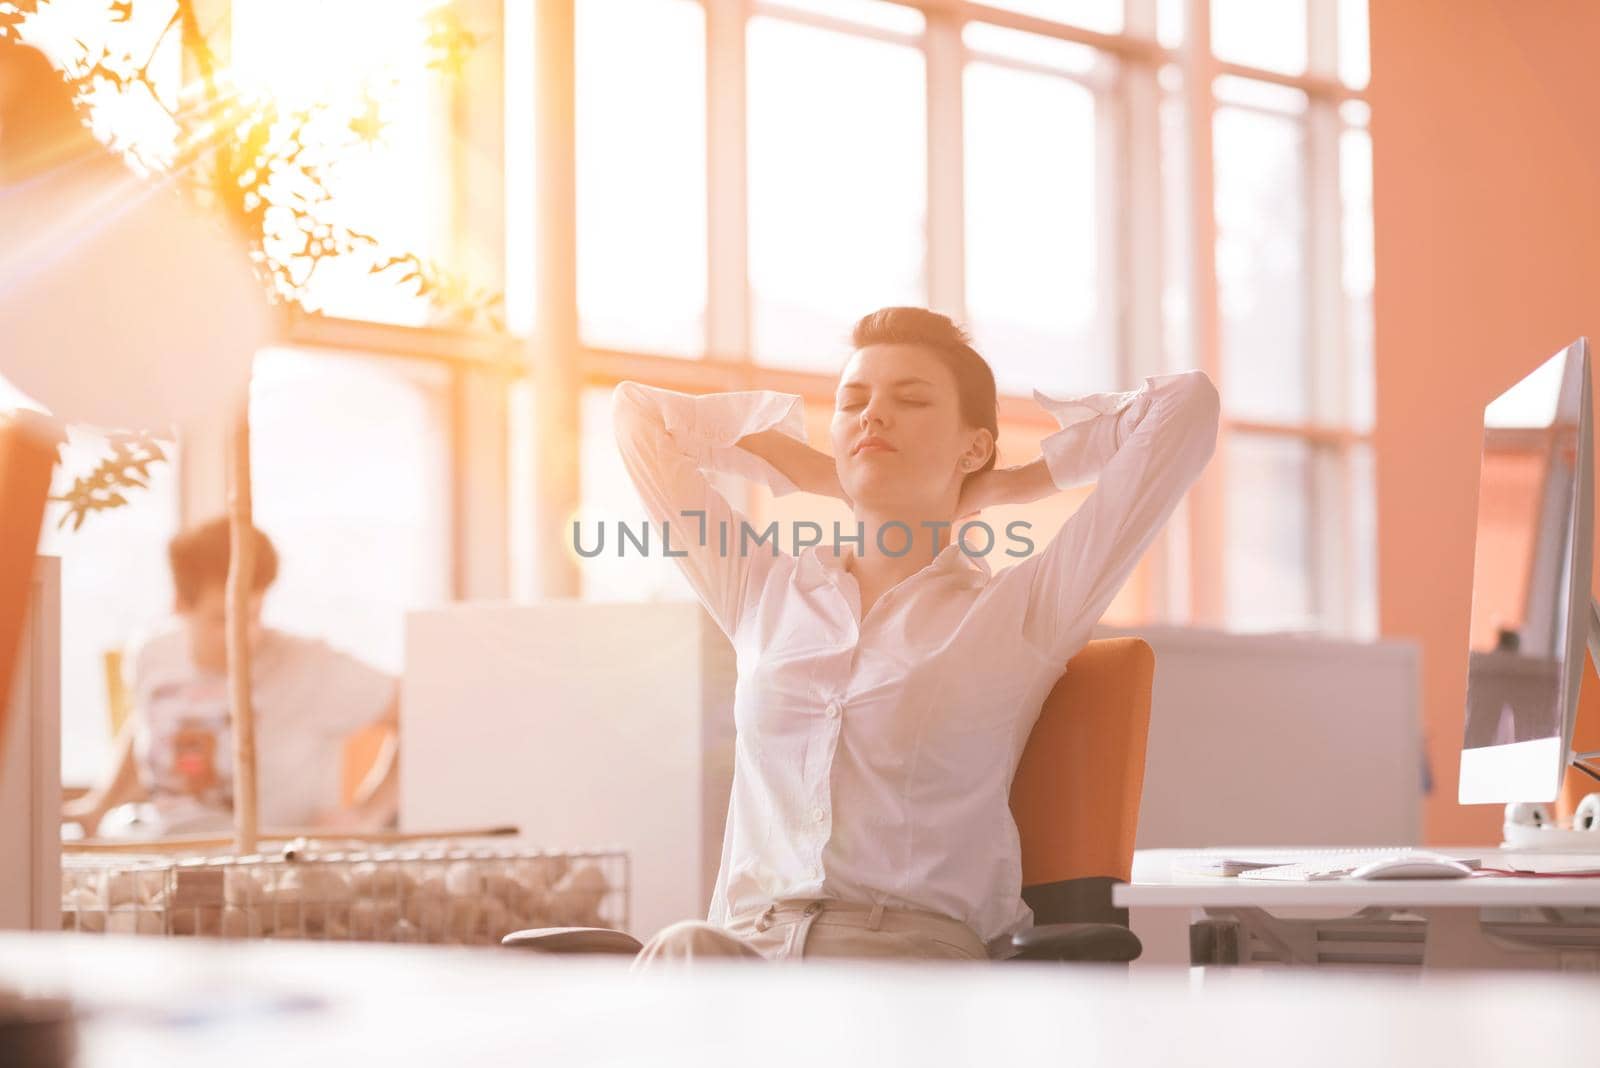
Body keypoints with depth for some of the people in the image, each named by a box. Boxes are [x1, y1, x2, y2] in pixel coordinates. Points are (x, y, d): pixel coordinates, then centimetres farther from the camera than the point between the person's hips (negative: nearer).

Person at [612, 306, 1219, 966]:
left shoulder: (1020, 613, 11)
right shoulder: (765, 593, 22)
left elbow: (1187, 404, 8)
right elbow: (639, 412, 31)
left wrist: (1015, 484, 23)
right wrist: (832, 479, 30)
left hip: (914, 946, -3)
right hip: (745, 943, 3)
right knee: (683, 953, -36)